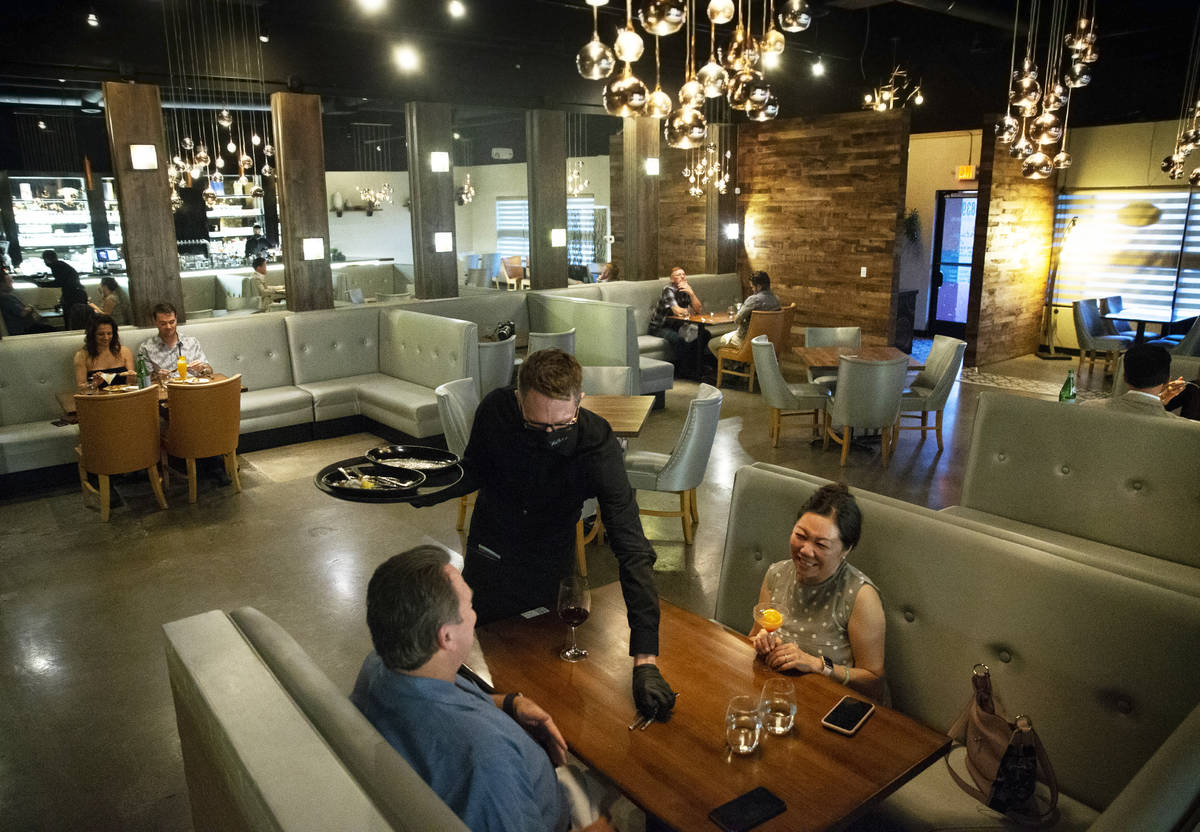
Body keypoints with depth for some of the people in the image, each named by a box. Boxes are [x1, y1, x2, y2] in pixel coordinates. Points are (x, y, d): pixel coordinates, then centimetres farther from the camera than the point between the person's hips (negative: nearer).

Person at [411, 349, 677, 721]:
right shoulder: (496, 410, -26)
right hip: (490, 558, 2)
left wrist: (646, 660, -43)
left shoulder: (598, 446, -33)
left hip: (551, 569, -2)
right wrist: (431, 490, -22)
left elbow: (632, 551, -36)